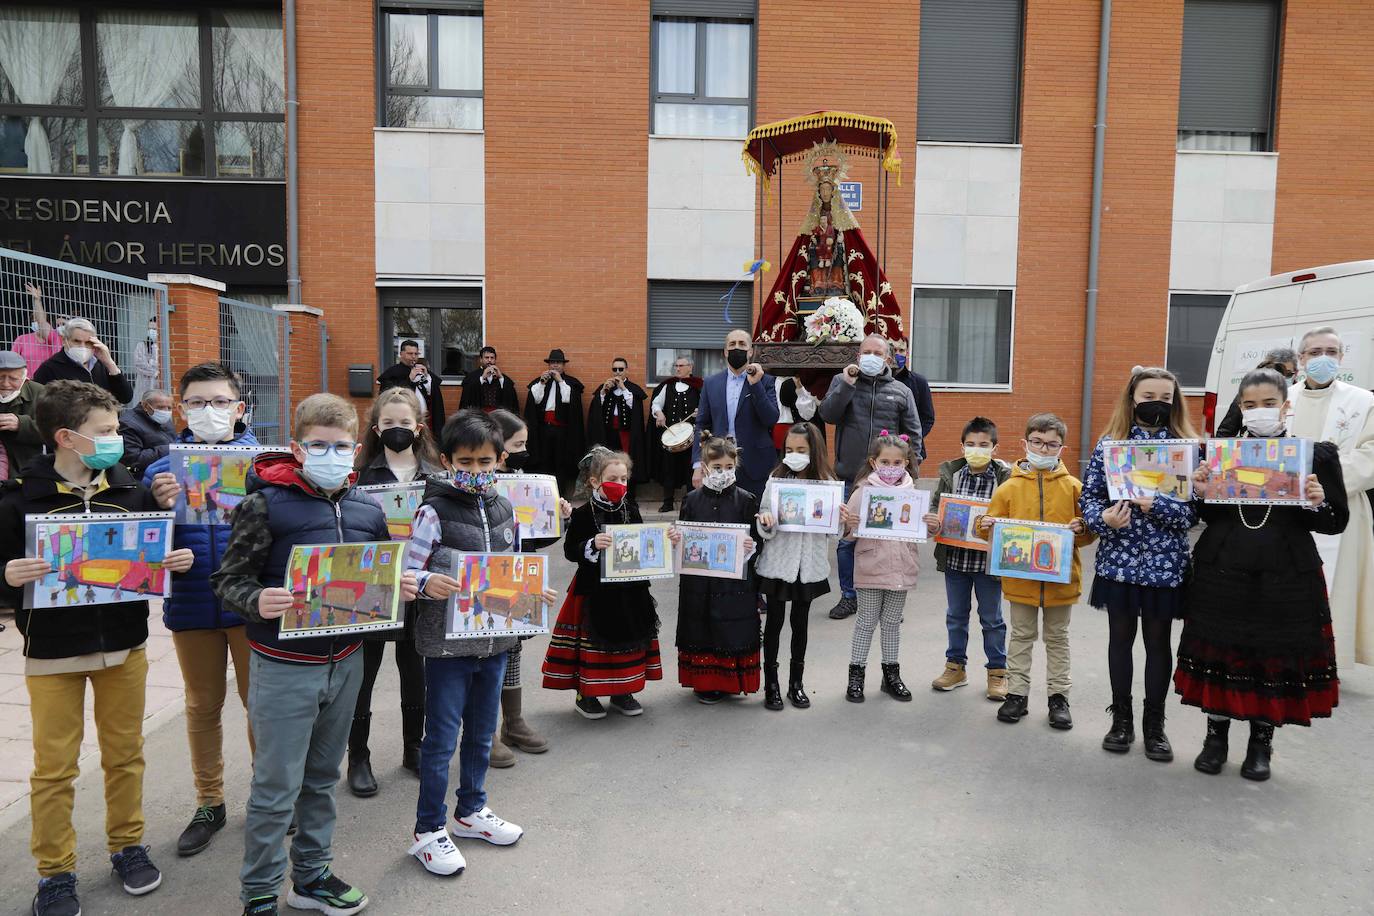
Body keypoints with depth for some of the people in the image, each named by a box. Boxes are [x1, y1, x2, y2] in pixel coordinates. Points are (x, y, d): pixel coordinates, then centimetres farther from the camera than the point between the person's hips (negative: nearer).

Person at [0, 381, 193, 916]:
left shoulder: (130, 490, -1)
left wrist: (177, 560, -13)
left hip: (124, 645, 3)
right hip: (53, 651, -2)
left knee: (125, 752, 14)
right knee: (54, 766, 6)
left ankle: (127, 846, 32)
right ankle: (55, 871, 23)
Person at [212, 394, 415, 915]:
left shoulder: (367, 511, 4)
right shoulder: (267, 505, -11)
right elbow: (228, 581, -11)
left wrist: (401, 589, -6)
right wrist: (257, 602, -31)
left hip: (345, 662, 5)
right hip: (284, 667, -5)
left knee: (322, 777, 19)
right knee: (276, 788, 4)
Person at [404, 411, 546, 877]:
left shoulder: (505, 509, 6)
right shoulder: (435, 511, -11)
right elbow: (409, 572, -12)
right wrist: (429, 583, -33)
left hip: (494, 639, 6)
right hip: (446, 642, -5)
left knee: (482, 732, 19)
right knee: (441, 739, 4)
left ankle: (471, 810, 38)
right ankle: (428, 830, 21)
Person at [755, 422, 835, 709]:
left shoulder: (827, 483, -3)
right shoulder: (775, 480, -6)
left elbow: (831, 533, 1)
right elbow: (766, 533, -6)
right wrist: (765, 523, -27)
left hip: (809, 565, 1)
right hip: (777, 563, -1)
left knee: (800, 623, 14)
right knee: (774, 622, 8)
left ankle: (796, 683, 28)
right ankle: (770, 683, 21)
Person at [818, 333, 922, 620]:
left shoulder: (901, 391, 8)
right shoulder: (842, 381, 8)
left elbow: (913, 434, 8)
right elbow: (828, 414, -6)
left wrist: (910, 471, 1)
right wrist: (846, 385, -13)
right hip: (850, 477, 0)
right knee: (847, 539, 6)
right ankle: (848, 596, 19)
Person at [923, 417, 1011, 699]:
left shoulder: (1005, 477, -8)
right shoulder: (950, 474, -1)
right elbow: (936, 505, 5)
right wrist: (932, 521, -16)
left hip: (988, 558, -3)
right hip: (954, 556, 3)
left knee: (992, 618, 11)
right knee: (956, 615, 16)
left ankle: (997, 671, 26)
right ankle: (956, 666, 31)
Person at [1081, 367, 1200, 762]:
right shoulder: (1110, 443, 1)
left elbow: (1194, 509, -6)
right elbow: (1089, 495, 0)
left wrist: (1155, 504, -22)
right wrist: (1104, 519, -19)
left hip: (1165, 561, -1)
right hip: (1119, 558, 1)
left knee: (1158, 640, 10)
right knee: (1121, 636, 11)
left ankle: (1154, 724, 24)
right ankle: (1121, 718, 25)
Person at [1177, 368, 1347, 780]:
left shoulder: (1317, 454, -1)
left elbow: (1336, 522, 1)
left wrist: (1316, 503, -20)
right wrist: (1202, 493, -11)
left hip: (1285, 579, -1)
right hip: (1222, 573, 1)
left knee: (1276, 657, 9)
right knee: (1221, 653, 9)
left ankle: (1261, 742, 27)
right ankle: (1216, 734, 26)